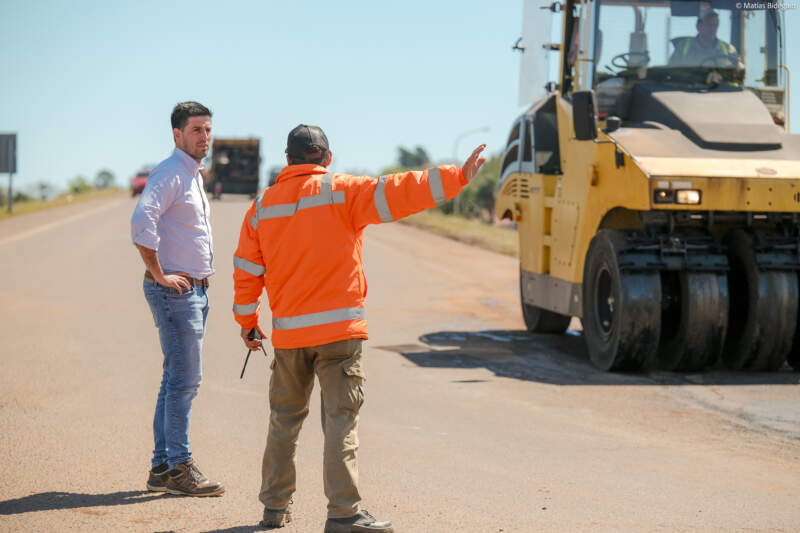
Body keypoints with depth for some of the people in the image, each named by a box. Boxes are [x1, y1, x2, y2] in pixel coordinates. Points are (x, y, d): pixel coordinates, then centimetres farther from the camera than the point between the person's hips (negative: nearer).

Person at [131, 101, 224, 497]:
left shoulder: (194, 176, 18)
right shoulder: (169, 174, -13)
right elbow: (141, 223, -27)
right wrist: (159, 274, -22)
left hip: (194, 291, 10)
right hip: (175, 290, -10)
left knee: (177, 380, 11)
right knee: (184, 379, -9)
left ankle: (163, 468, 17)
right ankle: (178, 468, -5)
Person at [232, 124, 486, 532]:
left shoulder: (262, 207, 8)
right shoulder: (341, 192, -4)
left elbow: (246, 271, 11)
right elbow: (395, 194, -15)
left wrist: (247, 323, 23)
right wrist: (457, 177, -14)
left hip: (287, 332, 4)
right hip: (338, 329, -4)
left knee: (284, 420, 16)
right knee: (340, 420, -3)